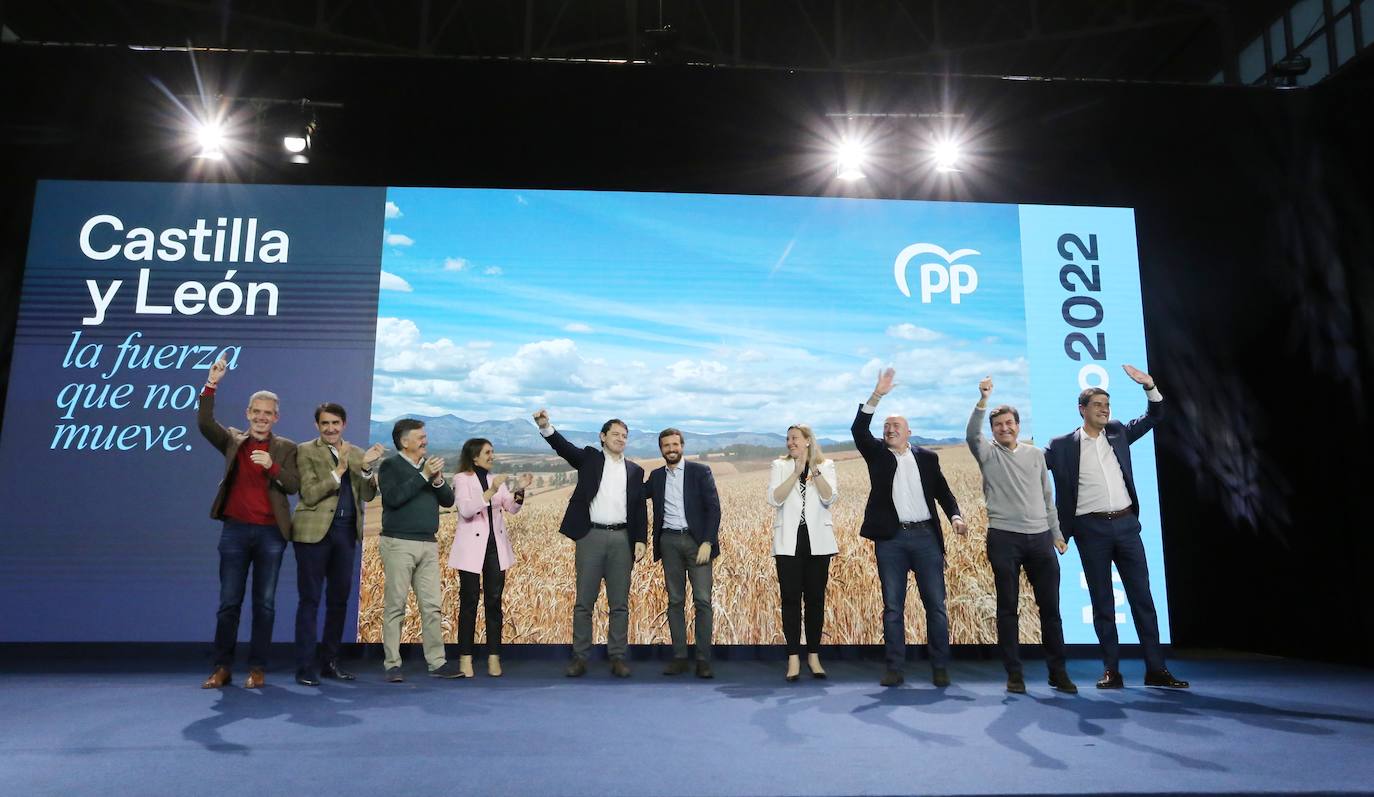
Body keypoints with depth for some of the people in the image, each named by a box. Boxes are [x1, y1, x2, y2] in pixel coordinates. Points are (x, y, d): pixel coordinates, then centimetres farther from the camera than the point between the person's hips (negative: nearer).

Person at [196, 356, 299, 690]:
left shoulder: (286, 448, 6)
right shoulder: (233, 440, 9)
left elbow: (293, 486, -3)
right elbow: (205, 423, -8)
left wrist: (272, 466, -19)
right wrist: (211, 385, -17)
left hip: (271, 533, -1)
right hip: (235, 530, 1)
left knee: (264, 603, 4)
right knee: (229, 602, 5)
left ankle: (257, 668, 12)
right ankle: (222, 667, 13)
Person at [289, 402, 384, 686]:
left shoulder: (357, 454, 11)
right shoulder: (305, 451, 0)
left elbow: (368, 496, 3)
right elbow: (310, 495, -10)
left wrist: (366, 467, -12)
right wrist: (338, 470, -18)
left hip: (346, 532, 5)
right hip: (314, 531, -4)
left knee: (339, 599, 10)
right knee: (310, 599, -1)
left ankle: (329, 661, 21)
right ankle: (306, 667, 4)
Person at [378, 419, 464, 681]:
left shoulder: (430, 464, 15)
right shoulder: (390, 465, -2)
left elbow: (448, 500, 11)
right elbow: (393, 497, -18)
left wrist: (438, 480, -7)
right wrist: (423, 476, -17)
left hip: (428, 544, 5)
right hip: (399, 544, -5)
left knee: (432, 606, 4)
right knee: (395, 607, 0)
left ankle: (437, 662, 7)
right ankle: (393, 665, 7)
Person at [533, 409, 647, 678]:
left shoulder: (635, 471, 13)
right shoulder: (590, 458, 7)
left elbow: (640, 509, 11)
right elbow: (564, 447, -10)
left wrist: (640, 541, 2)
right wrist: (546, 426, -28)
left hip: (622, 539, 2)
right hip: (591, 536, -2)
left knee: (619, 603, 5)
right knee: (584, 602, 3)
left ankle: (618, 658, 12)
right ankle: (580, 658, 10)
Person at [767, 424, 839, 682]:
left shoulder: (825, 466, 6)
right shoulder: (780, 466, 6)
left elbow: (829, 499, -10)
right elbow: (774, 499, -10)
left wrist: (814, 470, -18)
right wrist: (796, 472, -16)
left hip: (818, 541, 0)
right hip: (789, 542, 0)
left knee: (816, 598, 4)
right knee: (791, 598, -1)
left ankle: (813, 656, 15)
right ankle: (793, 658, 5)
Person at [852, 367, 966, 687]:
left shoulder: (927, 457, 10)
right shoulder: (877, 454, 7)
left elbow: (943, 492, 10)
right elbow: (858, 430, -8)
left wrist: (955, 517, -9)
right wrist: (878, 394, -16)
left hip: (926, 536, 1)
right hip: (890, 539, 0)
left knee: (936, 606, 3)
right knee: (893, 607, 4)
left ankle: (940, 668, 12)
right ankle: (894, 668, 9)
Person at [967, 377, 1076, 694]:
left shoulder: (1036, 454, 14)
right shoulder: (988, 453, 3)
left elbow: (1047, 497, 18)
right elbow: (971, 434, -18)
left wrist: (1056, 533, 15)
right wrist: (982, 400, -30)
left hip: (1040, 537, 3)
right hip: (1004, 537, -3)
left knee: (1050, 606, 6)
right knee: (1008, 608, 2)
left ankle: (1058, 671, 16)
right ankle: (1014, 673, 10)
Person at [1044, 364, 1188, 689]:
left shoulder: (1118, 433, 10)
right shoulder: (1063, 445, 0)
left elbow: (1154, 416, 13)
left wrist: (1149, 386, -2)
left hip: (1126, 524, 3)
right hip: (1092, 528, -3)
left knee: (1142, 596, 4)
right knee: (1102, 602, 4)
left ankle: (1156, 669, 10)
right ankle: (1112, 670, 11)